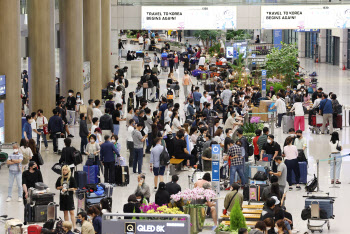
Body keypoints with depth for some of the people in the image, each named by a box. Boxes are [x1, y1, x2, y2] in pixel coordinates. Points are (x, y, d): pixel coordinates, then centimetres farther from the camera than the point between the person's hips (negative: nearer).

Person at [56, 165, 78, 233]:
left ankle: (74, 227, -9)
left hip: (69, 197, -4)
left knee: (71, 212, -7)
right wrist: (61, 187, -8)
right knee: (65, 212, 9)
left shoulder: (71, 178, -5)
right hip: (62, 197, 4)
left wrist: (67, 189, -14)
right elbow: (57, 187, 13)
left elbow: (74, 188, -5)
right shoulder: (60, 178, 6)